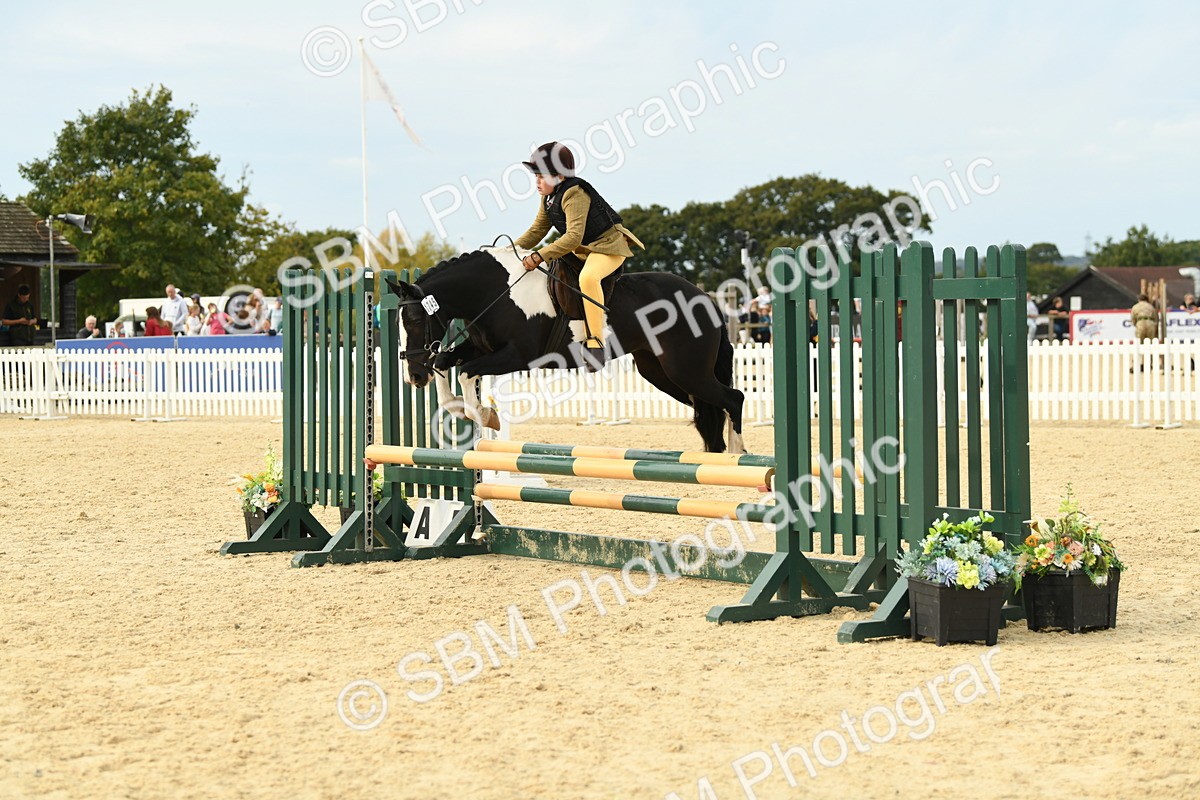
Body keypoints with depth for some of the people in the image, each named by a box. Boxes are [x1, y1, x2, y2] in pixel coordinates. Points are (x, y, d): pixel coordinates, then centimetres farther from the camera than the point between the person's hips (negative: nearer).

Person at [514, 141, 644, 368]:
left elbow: (574, 237, -32)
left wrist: (540, 256, -35)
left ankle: (596, 343, -40)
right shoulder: (548, 199, 7)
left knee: (588, 277, -39)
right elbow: (536, 231, 14)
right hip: (581, 250, 11)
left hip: (608, 245, -11)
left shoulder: (574, 194, -23)